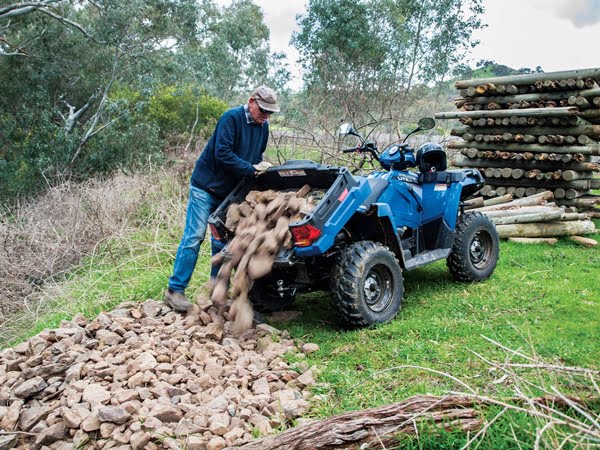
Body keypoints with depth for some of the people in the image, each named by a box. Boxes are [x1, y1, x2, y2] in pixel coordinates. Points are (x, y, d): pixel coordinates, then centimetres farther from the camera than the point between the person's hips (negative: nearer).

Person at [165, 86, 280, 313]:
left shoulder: (263, 126, 7)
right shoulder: (232, 118, -17)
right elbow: (222, 154, -26)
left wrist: (261, 167, -2)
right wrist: (251, 169, -24)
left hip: (229, 191, 7)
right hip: (206, 186, -7)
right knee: (194, 237, -8)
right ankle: (175, 290, -2)